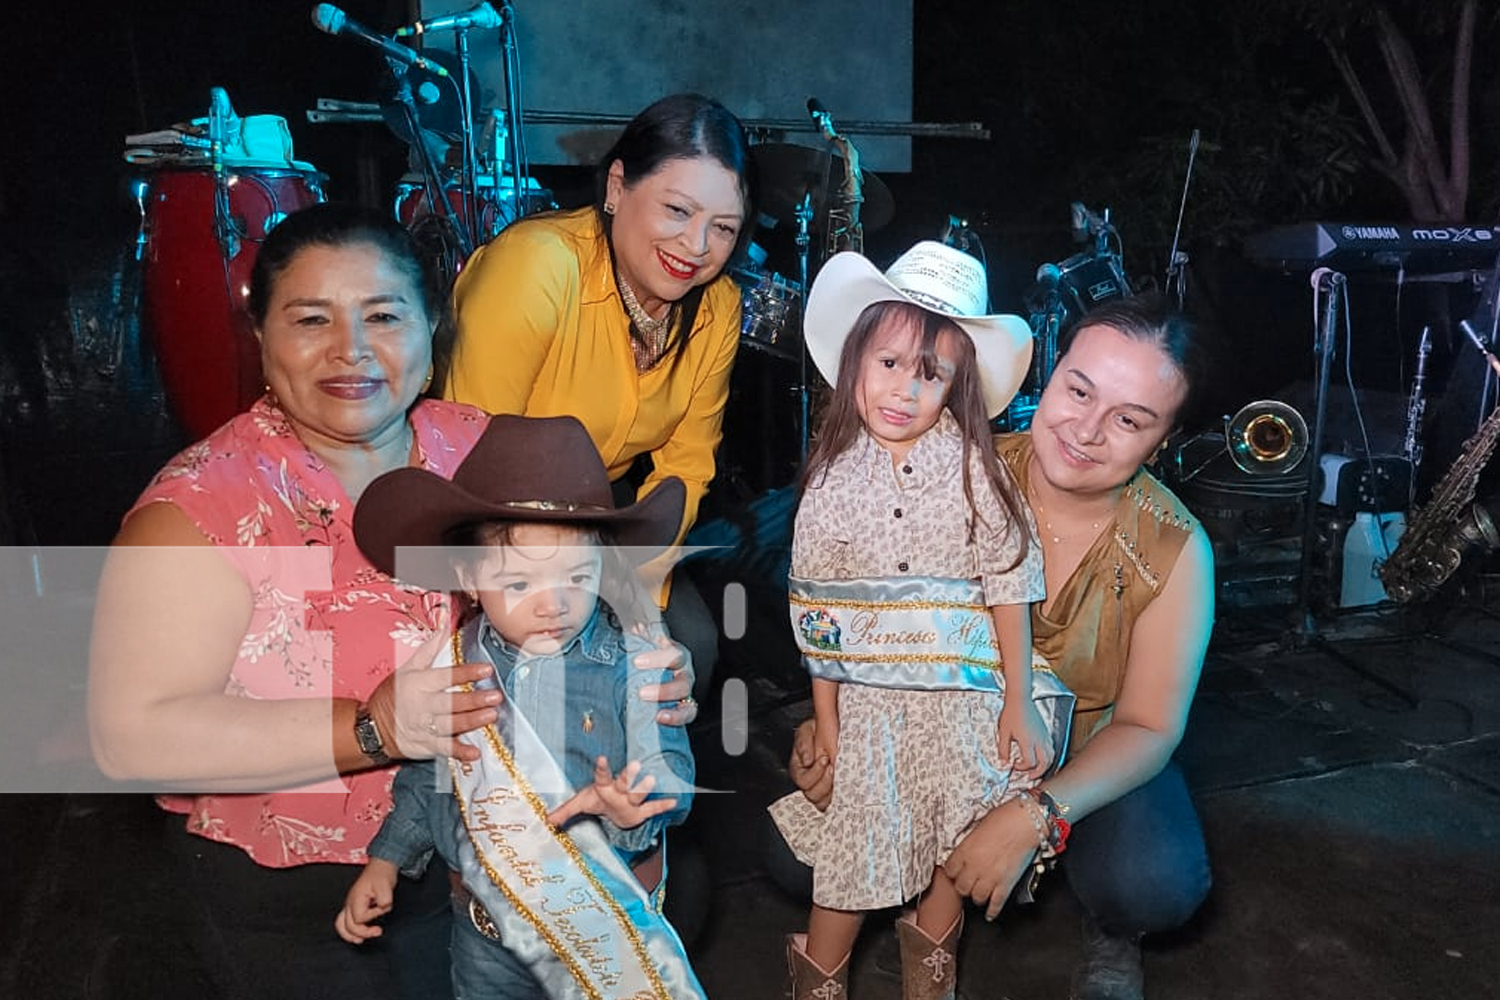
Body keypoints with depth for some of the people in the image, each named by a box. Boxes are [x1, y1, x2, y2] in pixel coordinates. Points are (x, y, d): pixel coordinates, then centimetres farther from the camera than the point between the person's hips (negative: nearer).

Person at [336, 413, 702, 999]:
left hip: (612, 922, -2)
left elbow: (669, 770, -19)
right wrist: (385, 861, 6)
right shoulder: (454, 666, -9)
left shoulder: (632, 660, -18)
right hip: (488, 925, 3)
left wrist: (626, 804, -39)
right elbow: (426, 775, 7)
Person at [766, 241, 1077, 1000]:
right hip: (868, 698, 0)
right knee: (854, 842, 8)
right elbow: (816, 609, 0)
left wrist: (1016, 702, -4)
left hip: (964, 692, 1)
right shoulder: (832, 480, -5)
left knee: (967, 845, 13)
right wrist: (824, 715, 1)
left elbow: (1009, 587, -4)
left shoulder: (975, 468, -7)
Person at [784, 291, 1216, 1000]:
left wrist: (1036, 816, -32)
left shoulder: (1175, 550, -19)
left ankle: (1109, 934, 8)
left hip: (1088, 759, -1)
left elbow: (1148, 726, -16)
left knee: (1160, 883, -31)